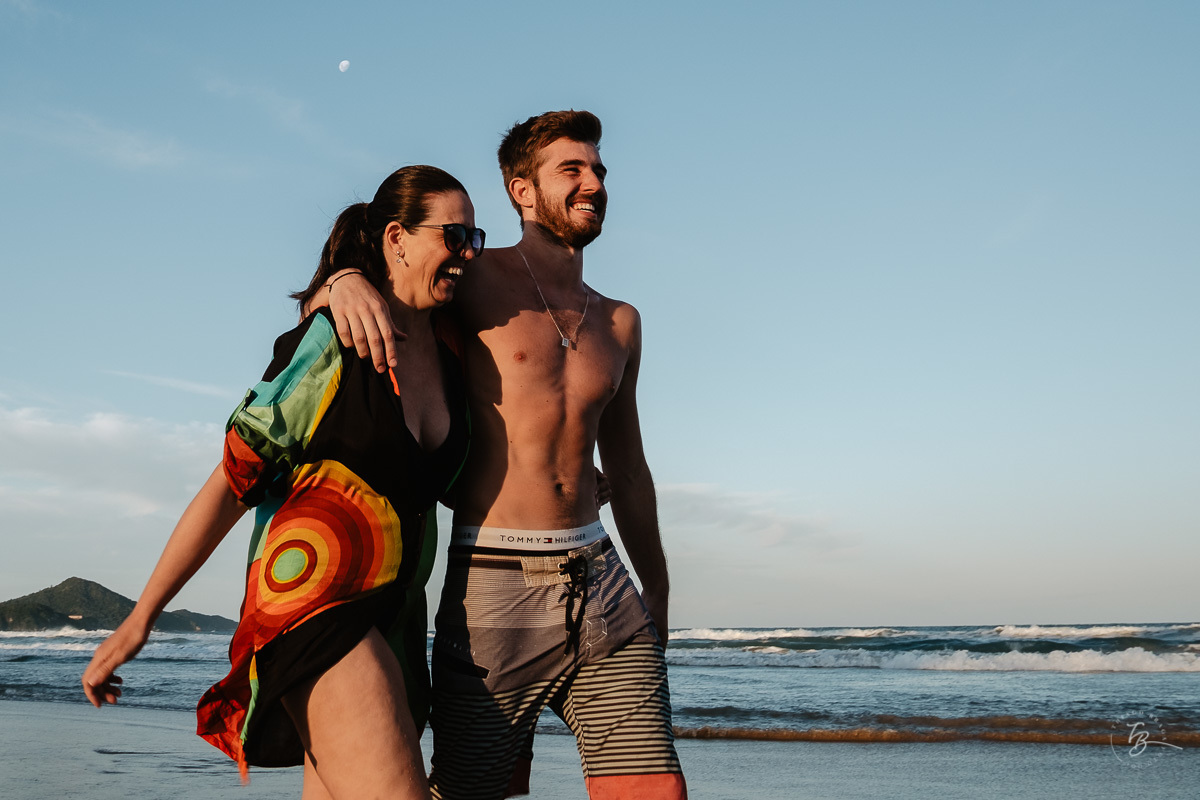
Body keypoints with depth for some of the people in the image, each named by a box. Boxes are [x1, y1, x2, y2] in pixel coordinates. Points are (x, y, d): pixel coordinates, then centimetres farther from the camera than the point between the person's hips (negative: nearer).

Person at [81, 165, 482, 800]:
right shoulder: (332, 339, -7)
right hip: (317, 602, -7)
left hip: (394, 621, 7)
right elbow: (233, 481, -5)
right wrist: (140, 619, -3)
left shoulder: (452, 350, 11)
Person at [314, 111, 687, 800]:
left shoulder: (620, 323, 18)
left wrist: (658, 603, 26)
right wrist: (346, 280, -16)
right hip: (492, 582, -4)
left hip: (600, 582, 4)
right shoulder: (475, 280, 3)